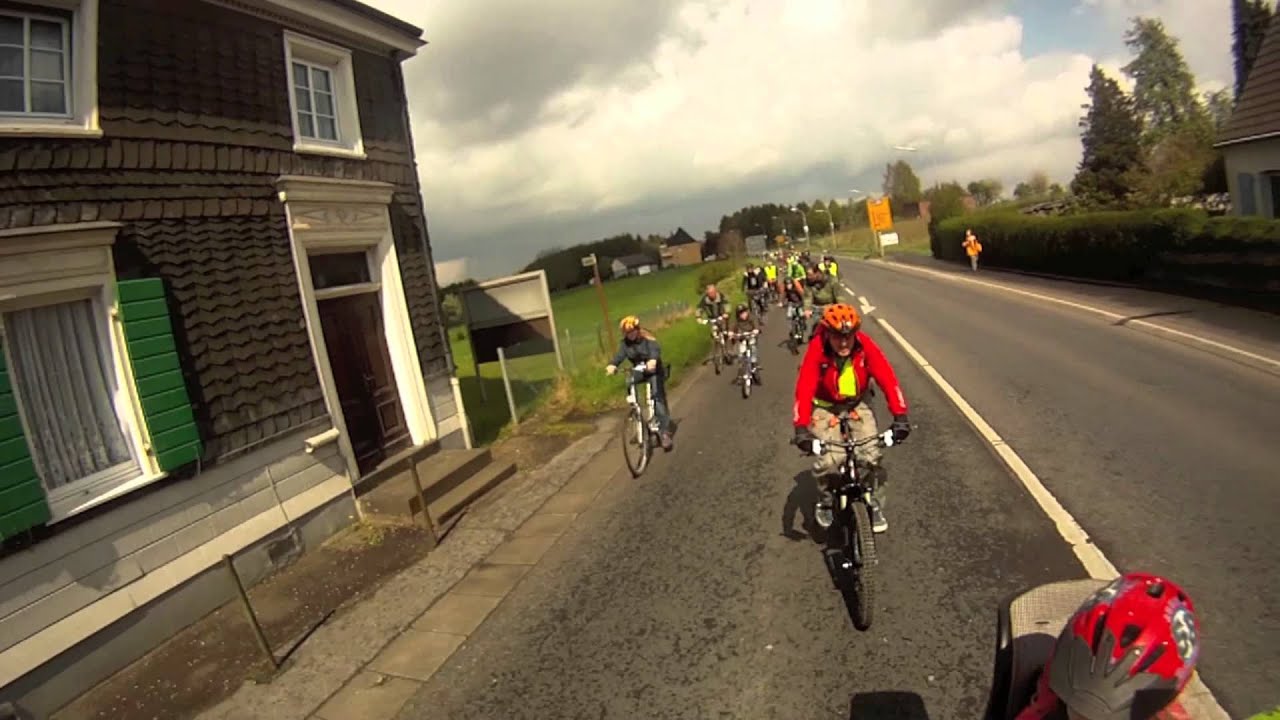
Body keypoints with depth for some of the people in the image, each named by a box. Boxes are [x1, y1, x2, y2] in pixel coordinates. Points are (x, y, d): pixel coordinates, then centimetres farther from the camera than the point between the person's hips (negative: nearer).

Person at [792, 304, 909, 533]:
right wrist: (801, 427, -47)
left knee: (871, 454, -14)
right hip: (825, 407, -2)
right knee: (830, 458, -18)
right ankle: (826, 501, 12)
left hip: (857, 405, 2)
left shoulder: (865, 346, -22)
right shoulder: (817, 350, -27)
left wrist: (900, 416, -40)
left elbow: (887, 378, -28)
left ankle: (874, 504, 11)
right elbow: (804, 388, -36)